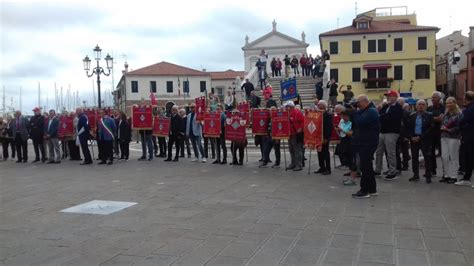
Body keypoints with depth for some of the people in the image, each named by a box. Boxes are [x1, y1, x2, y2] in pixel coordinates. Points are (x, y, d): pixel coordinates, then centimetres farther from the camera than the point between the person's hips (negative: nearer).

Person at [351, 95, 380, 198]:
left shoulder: (372, 111, -12)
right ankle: (372, 189, 22)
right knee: (367, 166, 14)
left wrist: (355, 112, -12)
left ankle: (364, 190, -4)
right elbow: (355, 124, 16)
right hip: (363, 143, 10)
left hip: (368, 143, -10)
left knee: (365, 166, -8)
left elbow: (360, 122, -24)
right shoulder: (364, 111, 20)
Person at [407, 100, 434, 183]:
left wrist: (420, 137, -13)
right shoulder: (412, 116, 10)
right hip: (414, 139, 4)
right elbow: (409, 128, 10)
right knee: (414, 158, 8)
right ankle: (416, 176, 18)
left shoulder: (429, 116, -1)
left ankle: (428, 176, 5)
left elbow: (430, 128, -8)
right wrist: (412, 137, -7)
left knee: (427, 158, -2)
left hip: (425, 140, -4)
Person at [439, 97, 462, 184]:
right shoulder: (445, 114, 16)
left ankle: (453, 176, 5)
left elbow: (459, 127, -10)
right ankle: (446, 175, 12)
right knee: (444, 157, 3)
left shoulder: (459, 114, -3)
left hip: (454, 138, -6)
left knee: (453, 157, -1)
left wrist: (449, 130, -15)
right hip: (444, 137, 6)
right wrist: (443, 128, -1)